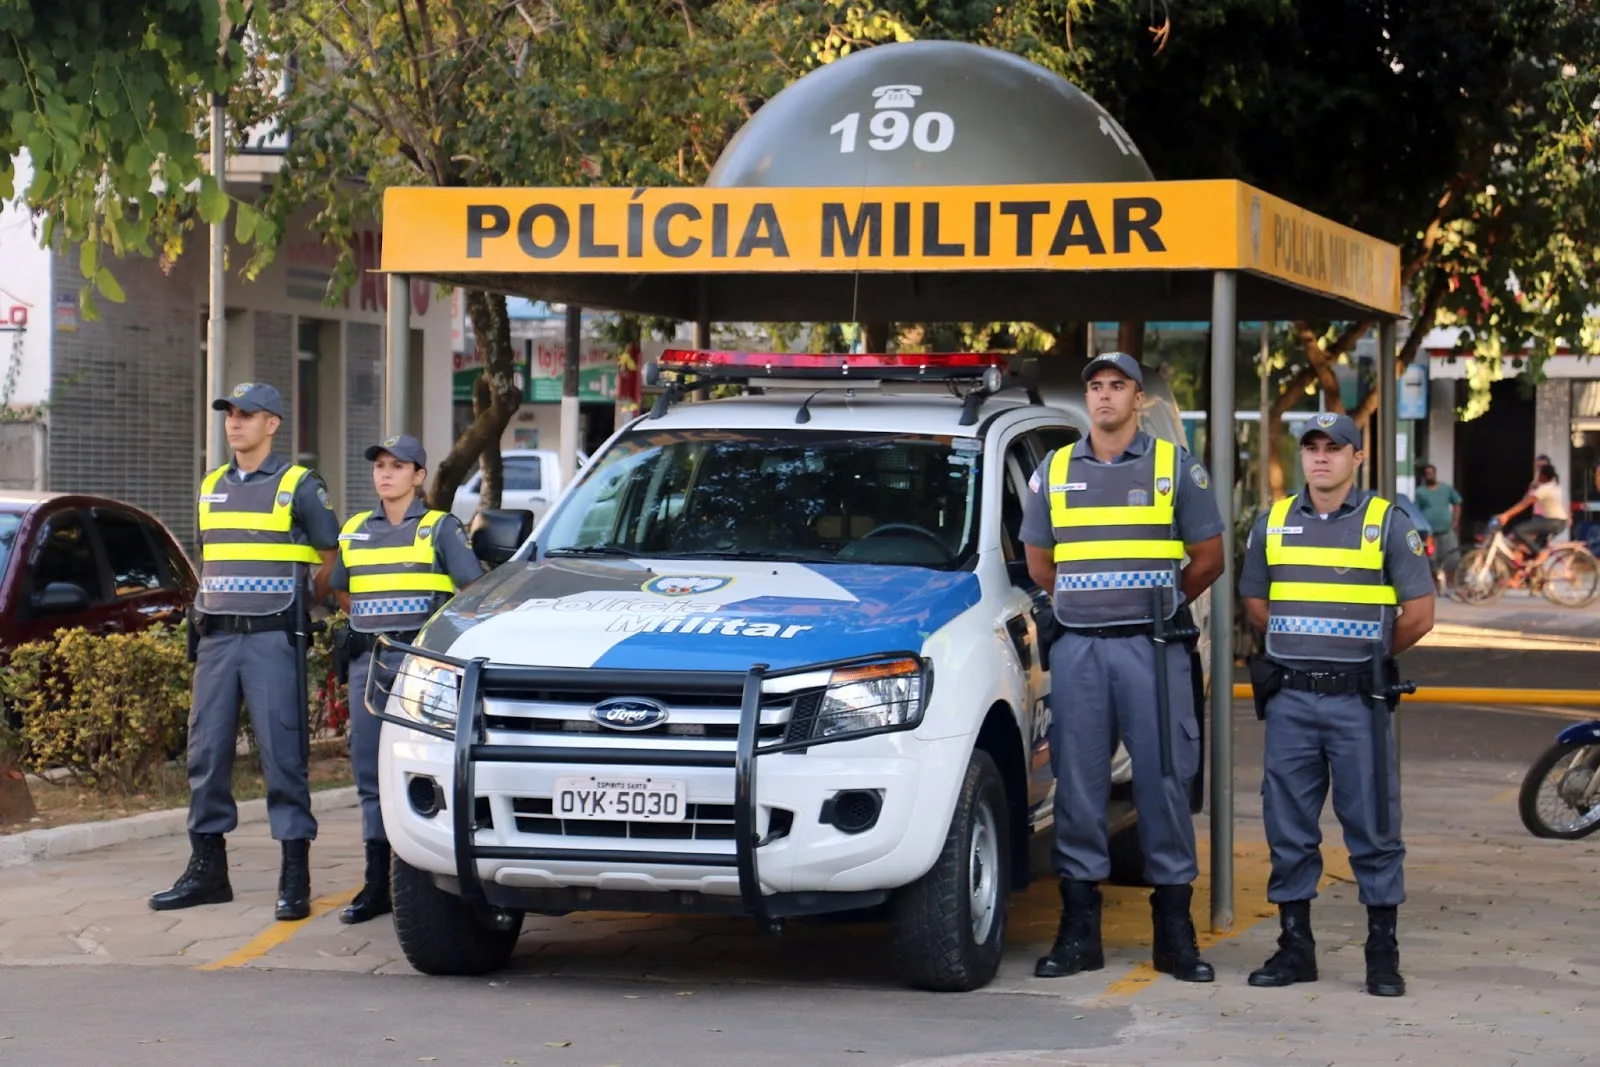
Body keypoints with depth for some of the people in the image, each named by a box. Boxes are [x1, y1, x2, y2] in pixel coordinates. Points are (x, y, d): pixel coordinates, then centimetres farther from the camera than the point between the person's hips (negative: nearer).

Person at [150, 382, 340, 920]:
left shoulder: (298, 486, -2)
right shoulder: (212, 487, 15)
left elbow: (329, 561, 3)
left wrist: (302, 608, 7)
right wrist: (201, 621, 16)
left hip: (272, 639, -6)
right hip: (216, 638, 6)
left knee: (282, 755, -7)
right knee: (206, 754, 6)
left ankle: (295, 876, -5)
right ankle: (207, 869, 15)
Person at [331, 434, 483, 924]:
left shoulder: (440, 529, 2)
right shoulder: (356, 531, 15)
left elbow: (474, 589, 0)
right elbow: (340, 590, 26)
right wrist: (372, 623, 15)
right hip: (368, 658, 5)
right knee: (370, 771, 4)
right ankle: (377, 883, 8)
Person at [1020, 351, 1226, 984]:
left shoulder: (1175, 467, 5)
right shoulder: (1054, 471, 11)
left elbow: (1208, 558, 9)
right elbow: (1039, 563, 20)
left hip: (1152, 648, -2)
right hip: (1077, 649, 2)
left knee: (1164, 783, -2)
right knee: (1078, 787, 2)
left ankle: (1175, 931, 4)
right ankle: (1078, 930, 8)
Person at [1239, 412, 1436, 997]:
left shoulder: (1388, 524, 0)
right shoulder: (1273, 523, 10)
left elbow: (1418, 614, 1)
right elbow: (1255, 601, 20)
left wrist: (1371, 655, 9)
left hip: (1358, 700, -3)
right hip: (1290, 700, 3)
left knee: (1373, 827, -1)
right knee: (1289, 829, 6)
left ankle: (1383, 952, 5)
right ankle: (1295, 946, 14)